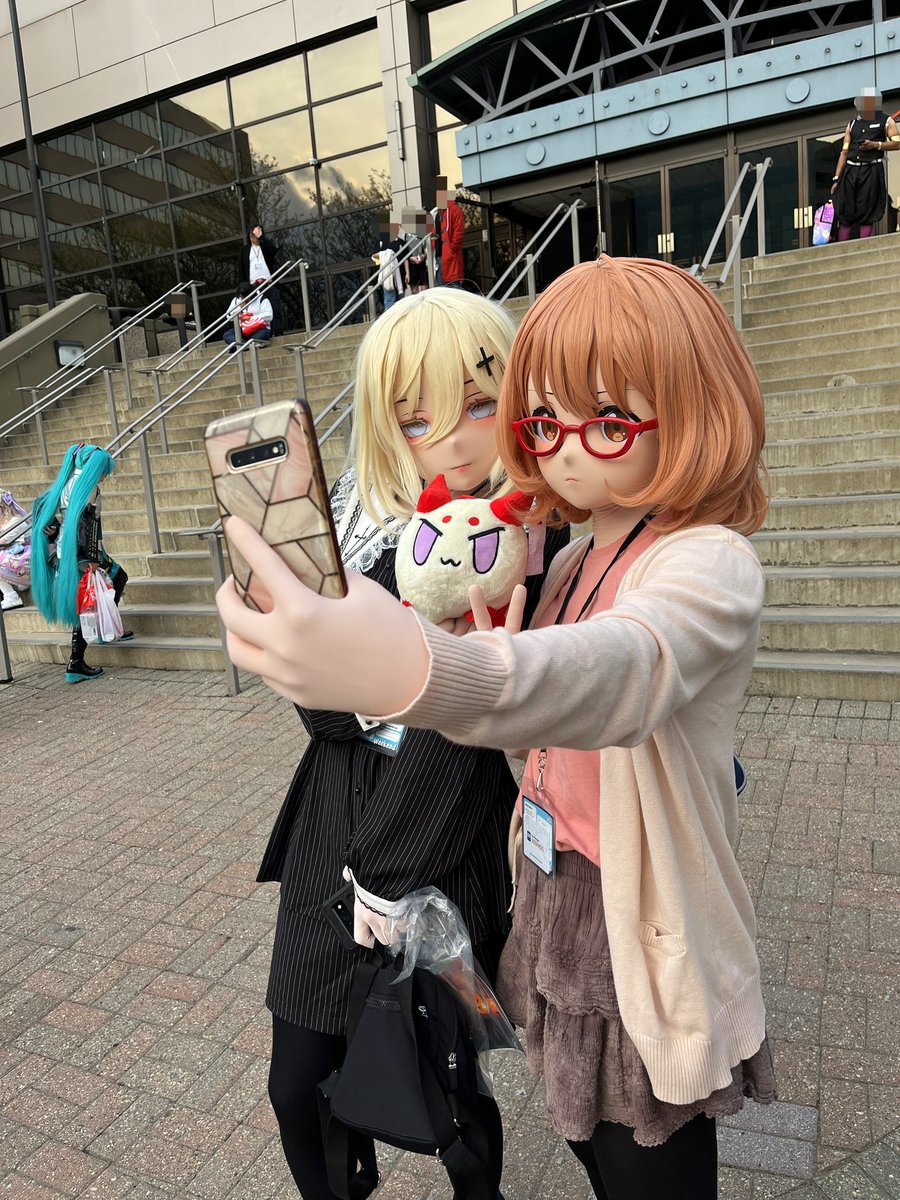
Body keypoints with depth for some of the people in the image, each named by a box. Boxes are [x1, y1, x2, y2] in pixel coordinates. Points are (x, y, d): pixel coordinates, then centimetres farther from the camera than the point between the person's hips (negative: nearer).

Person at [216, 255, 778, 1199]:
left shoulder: (710, 565, -22)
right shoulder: (572, 563, 4)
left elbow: (629, 666, -45)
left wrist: (423, 670, -64)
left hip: (652, 961, -7)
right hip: (561, 926, 7)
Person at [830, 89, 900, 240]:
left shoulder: (886, 121, 12)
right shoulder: (852, 124, 19)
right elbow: (844, 152, 12)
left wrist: (876, 145, -10)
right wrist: (836, 179, 3)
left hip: (871, 171, -2)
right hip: (850, 171, 2)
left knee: (867, 215, -7)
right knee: (845, 214, -5)